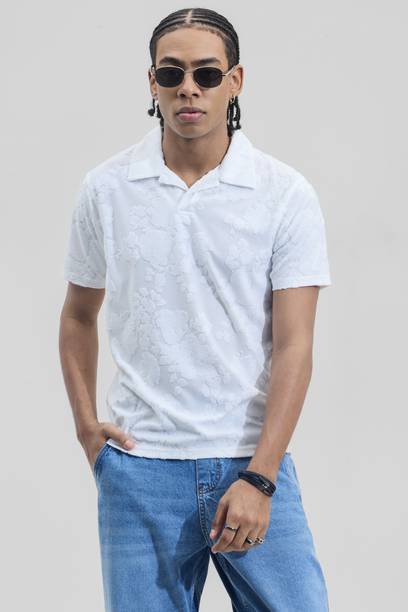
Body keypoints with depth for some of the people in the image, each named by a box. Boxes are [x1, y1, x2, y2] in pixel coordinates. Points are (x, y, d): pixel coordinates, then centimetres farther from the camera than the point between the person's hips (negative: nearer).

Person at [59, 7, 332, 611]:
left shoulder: (287, 194, -3)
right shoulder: (106, 189, 3)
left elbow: (293, 346, -7)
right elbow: (79, 316, 17)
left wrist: (259, 478, -15)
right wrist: (85, 422, 5)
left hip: (254, 464, -1)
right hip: (139, 465, 1)